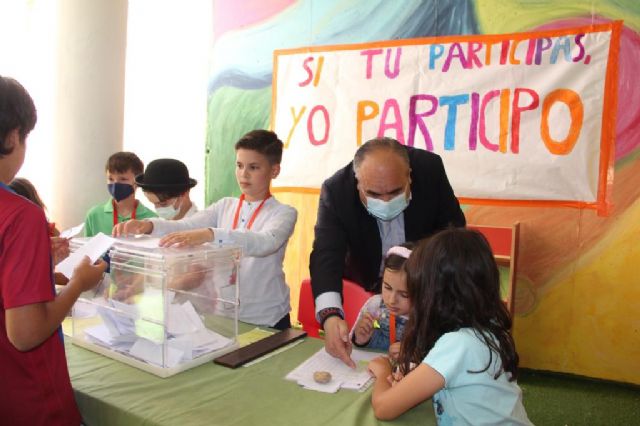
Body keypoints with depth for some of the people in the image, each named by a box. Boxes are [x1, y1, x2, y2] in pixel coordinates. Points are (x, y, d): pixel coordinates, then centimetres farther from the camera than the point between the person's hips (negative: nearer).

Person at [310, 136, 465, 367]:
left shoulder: (431, 169, -24)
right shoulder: (336, 190, -29)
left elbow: (454, 227, -10)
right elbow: (326, 255, -35)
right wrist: (330, 316, -51)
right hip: (367, 282, -1)